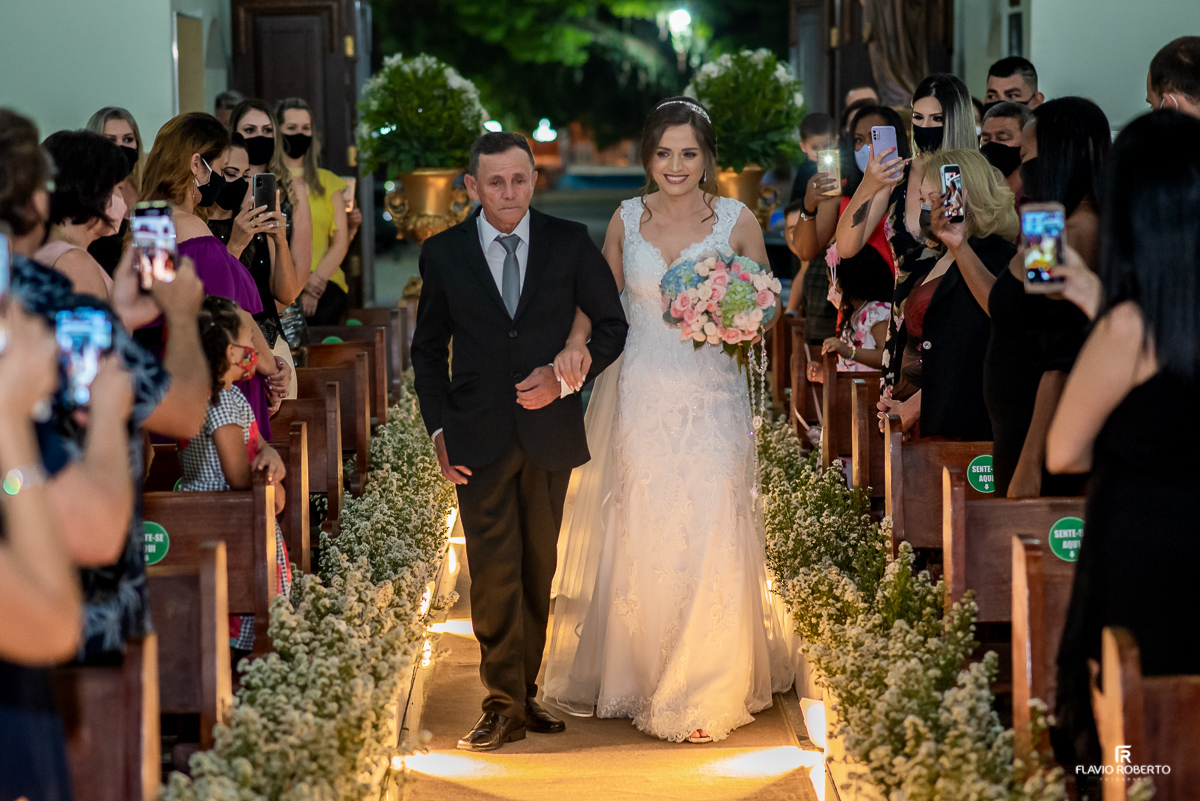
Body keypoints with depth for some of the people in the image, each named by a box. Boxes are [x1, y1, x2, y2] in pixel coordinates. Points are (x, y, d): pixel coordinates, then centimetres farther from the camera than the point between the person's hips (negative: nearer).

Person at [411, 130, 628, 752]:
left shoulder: (570, 243, 0)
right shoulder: (443, 253, 1)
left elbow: (612, 324, 7)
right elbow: (428, 349, 9)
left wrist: (567, 374, -8)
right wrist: (438, 430, 1)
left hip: (550, 431, 1)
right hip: (480, 438, -1)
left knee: (539, 571, 11)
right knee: (493, 574, -4)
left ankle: (526, 693, 23)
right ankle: (503, 707, 4)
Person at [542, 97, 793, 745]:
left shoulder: (737, 221, -1)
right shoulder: (627, 219, 5)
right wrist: (576, 342, -7)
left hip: (712, 397, -2)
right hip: (640, 395, 2)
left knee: (708, 539, -6)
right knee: (635, 537, 7)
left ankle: (705, 692, 6)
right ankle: (634, 673, 24)